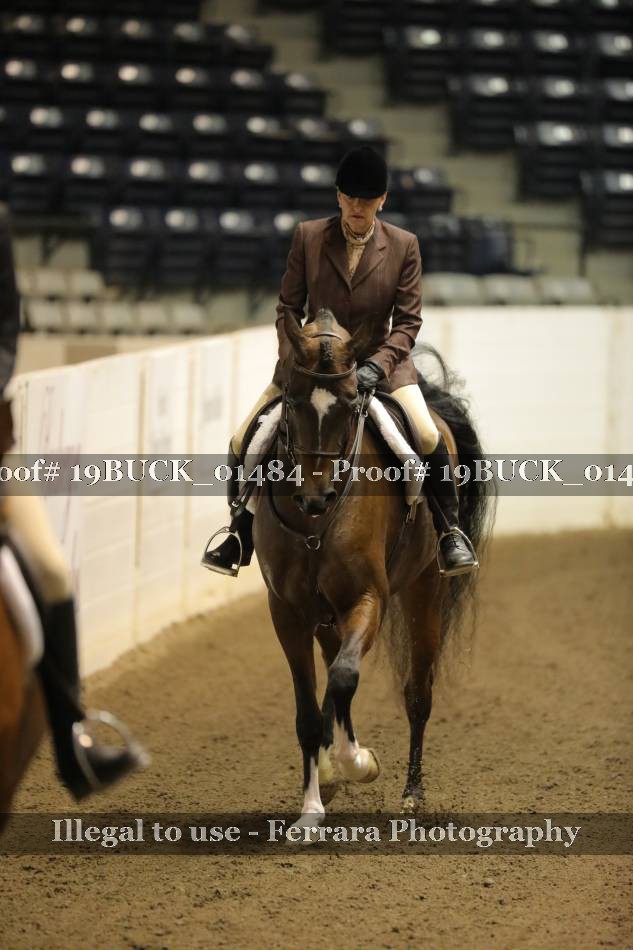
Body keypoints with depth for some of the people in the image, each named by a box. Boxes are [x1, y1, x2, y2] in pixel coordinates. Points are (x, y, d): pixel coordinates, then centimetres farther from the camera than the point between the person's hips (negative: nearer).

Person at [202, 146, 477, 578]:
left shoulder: (404, 246, -6)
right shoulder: (308, 237, -4)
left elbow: (408, 322, -6)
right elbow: (289, 308, 1)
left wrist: (376, 367, -21)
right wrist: (293, 360, -14)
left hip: (380, 360, -2)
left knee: (429, 439, -24)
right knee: (243, 443, -6)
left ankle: (450, 530, -3)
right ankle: (240, 533, 17)